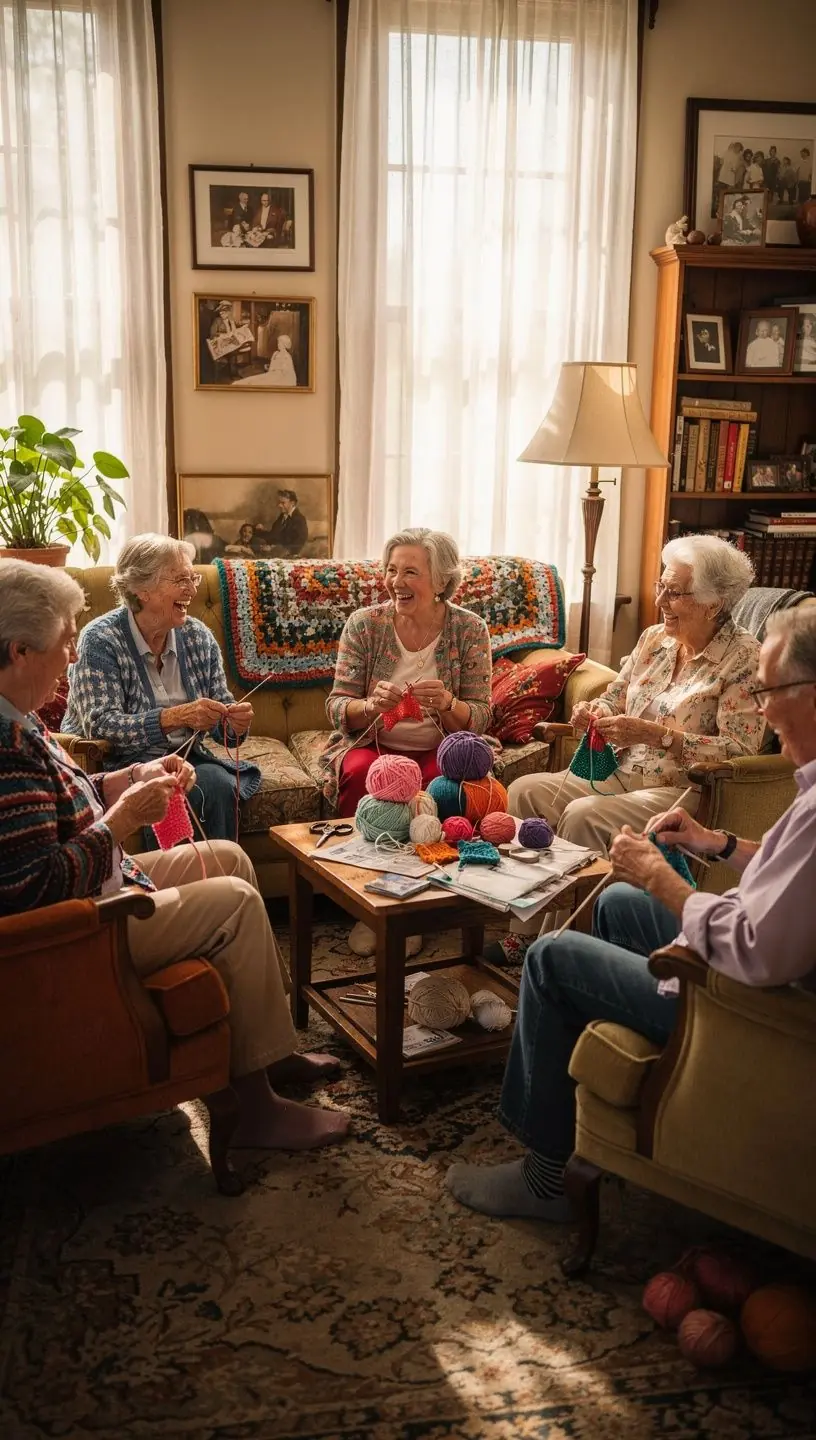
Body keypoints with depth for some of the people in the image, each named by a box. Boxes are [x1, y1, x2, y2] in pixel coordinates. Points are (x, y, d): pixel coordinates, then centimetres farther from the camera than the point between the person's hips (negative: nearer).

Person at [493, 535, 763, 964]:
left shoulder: (742, 657, -10)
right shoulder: (654, 639, 10)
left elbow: (739, 750, -18)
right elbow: (615, 699, 18)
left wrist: (654, 734, -25)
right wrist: (594, 712, -7)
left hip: (680, 790, -8)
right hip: (620, 774, 8)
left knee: (583, 816, -30)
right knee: (525, 790, -9)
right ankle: (525, 932, -7)